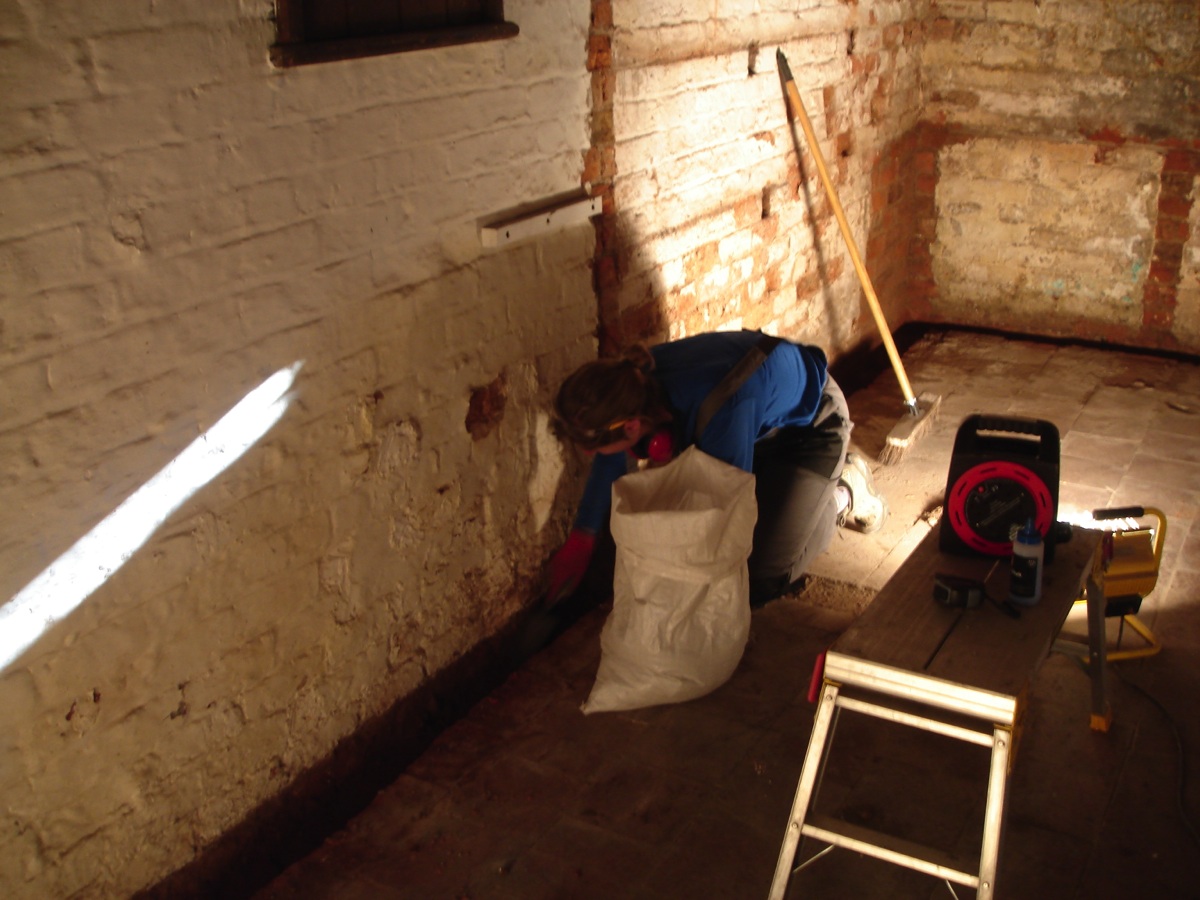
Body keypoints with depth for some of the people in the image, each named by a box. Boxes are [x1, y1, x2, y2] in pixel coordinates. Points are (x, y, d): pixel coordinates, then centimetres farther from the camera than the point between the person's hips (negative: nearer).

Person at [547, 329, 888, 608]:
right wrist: (578, 545, 0)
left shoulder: (717, 415, -46)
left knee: (757, 583, -8)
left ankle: (843, 495, 12)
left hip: (811, 425, -6)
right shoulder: (635, 381, -25)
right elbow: (610, 462, -4)